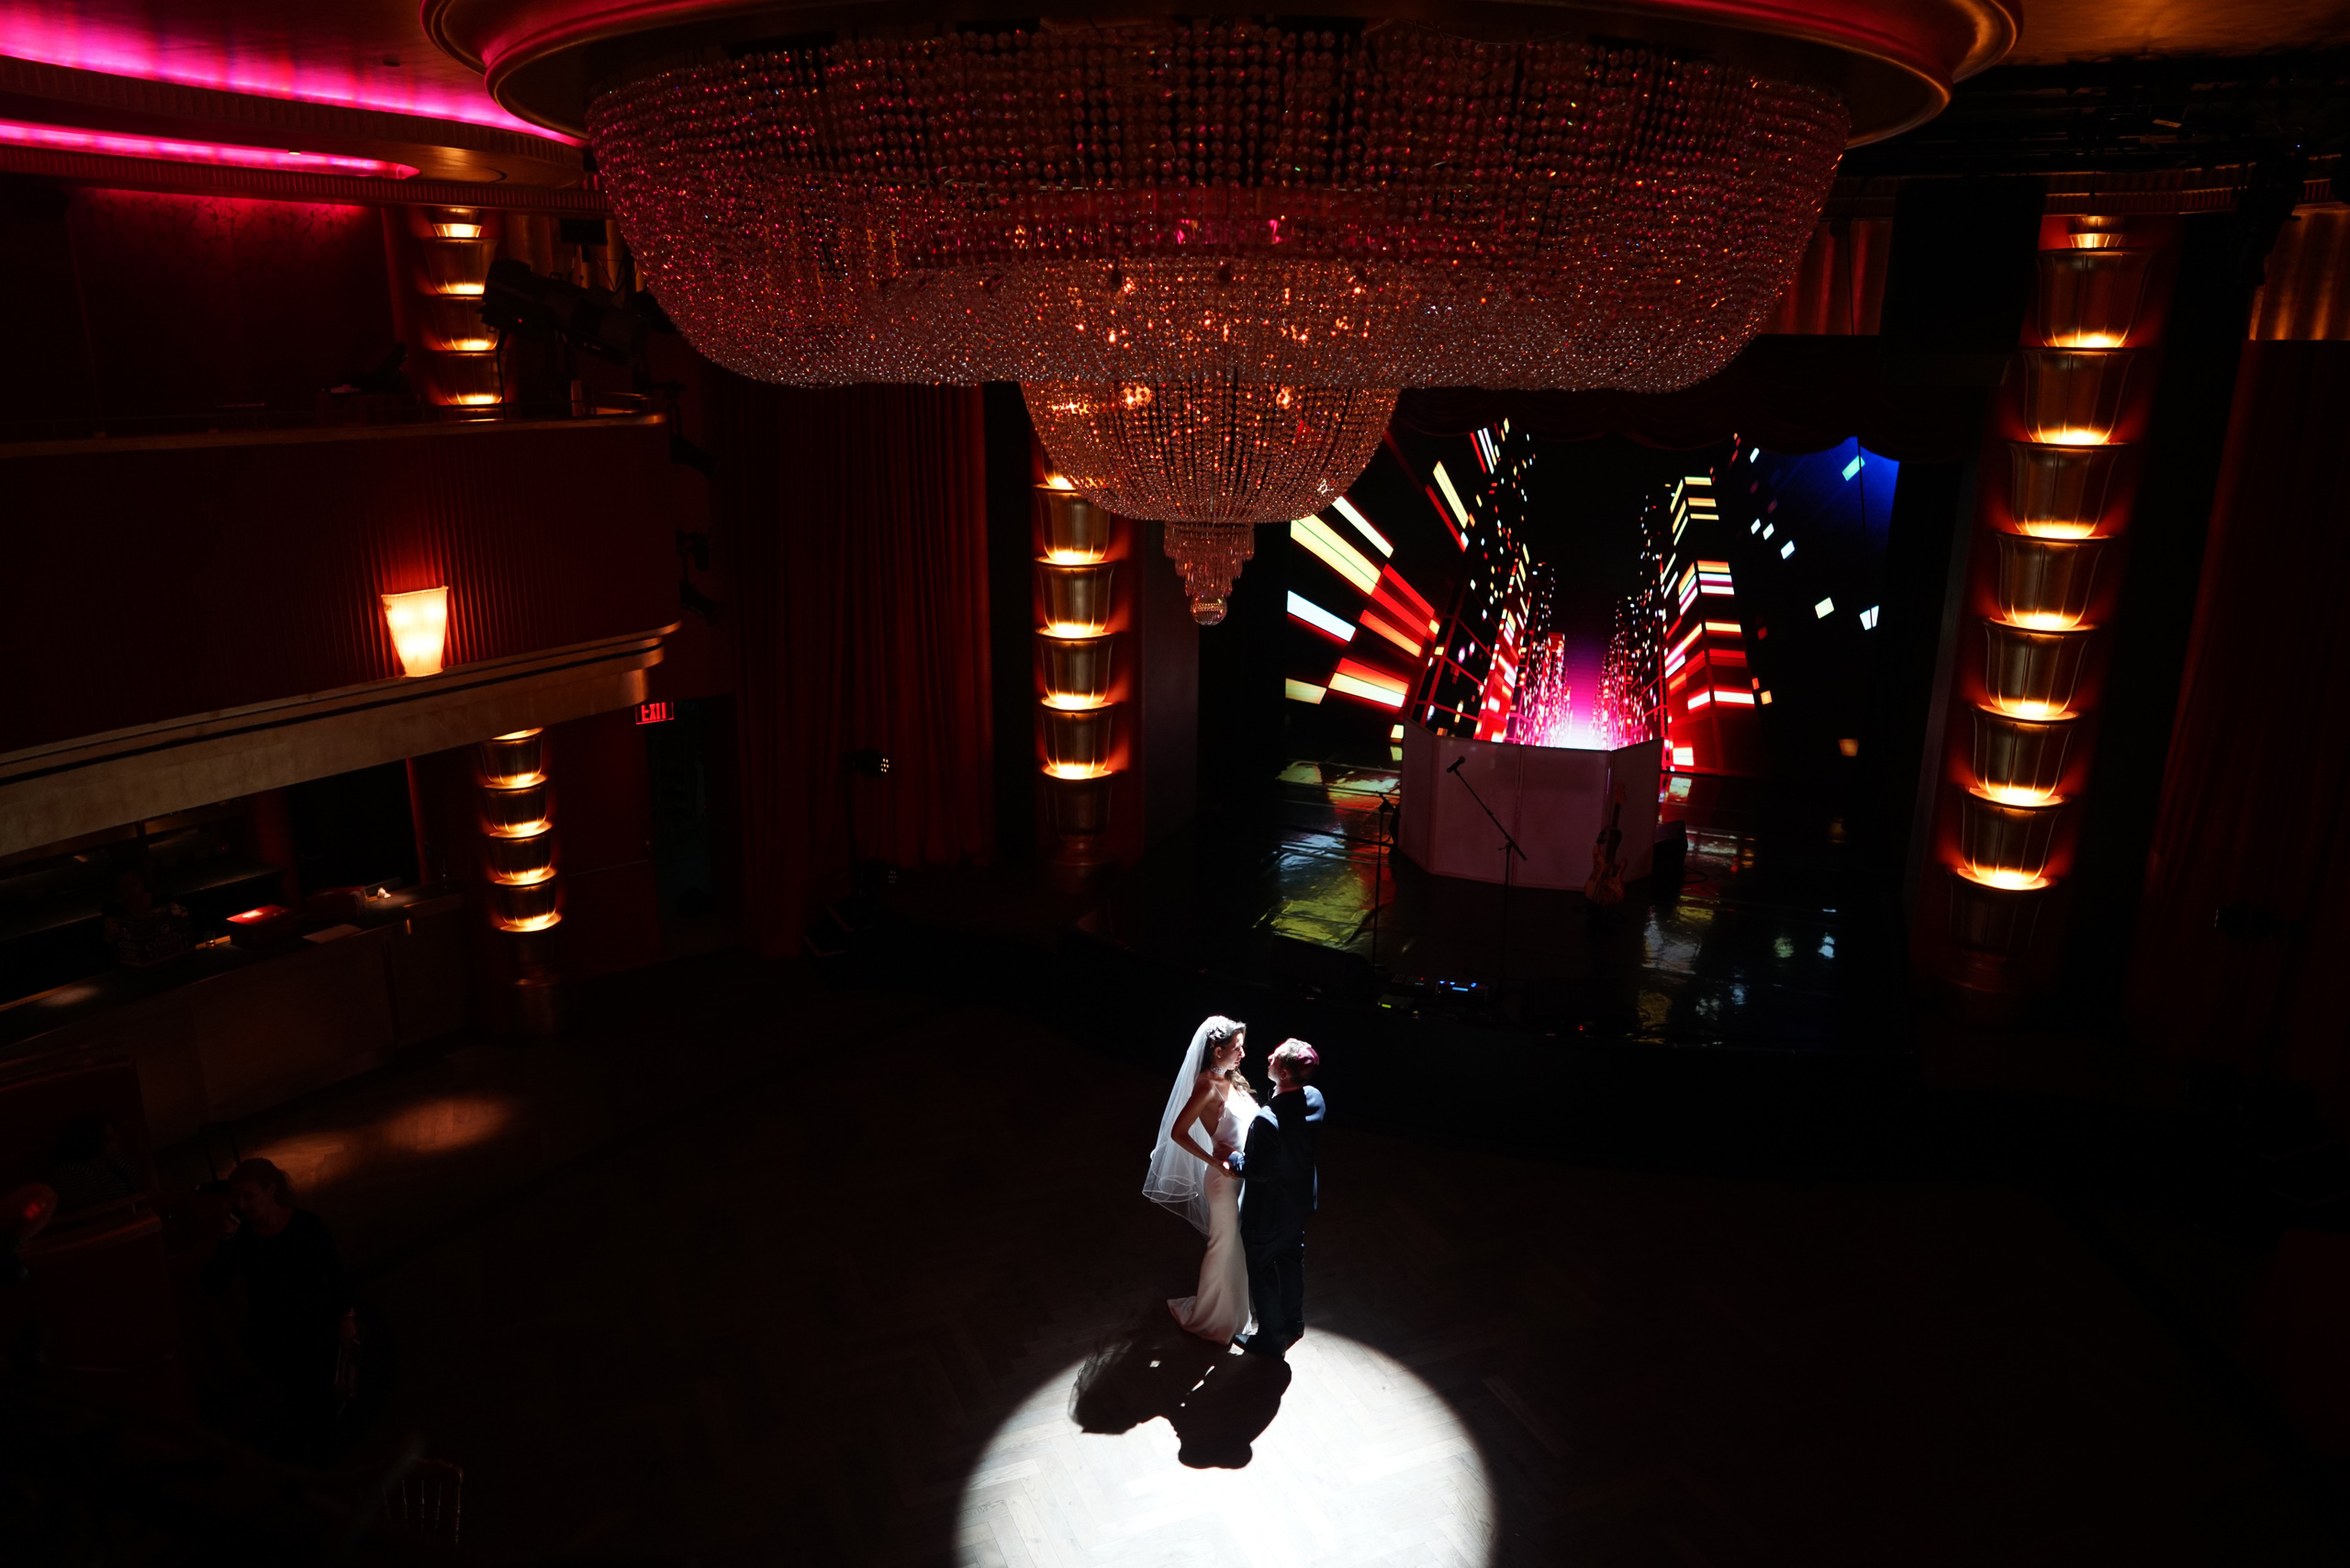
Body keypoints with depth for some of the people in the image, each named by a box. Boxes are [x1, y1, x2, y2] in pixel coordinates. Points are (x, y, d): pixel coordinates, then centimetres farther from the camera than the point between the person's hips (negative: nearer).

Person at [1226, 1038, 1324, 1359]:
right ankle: (1293, 1323, 49)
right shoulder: (1313, 1098, -15)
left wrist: (1231, 1157, -8)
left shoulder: (1268, 1121, -39)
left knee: (1262, 1271, 17)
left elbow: (1255, 1170, -27)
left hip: (1268, 1209, -7)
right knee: (1291, 1259, 29)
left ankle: (1271, 1338, 37)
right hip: (1300, 1197, 7)